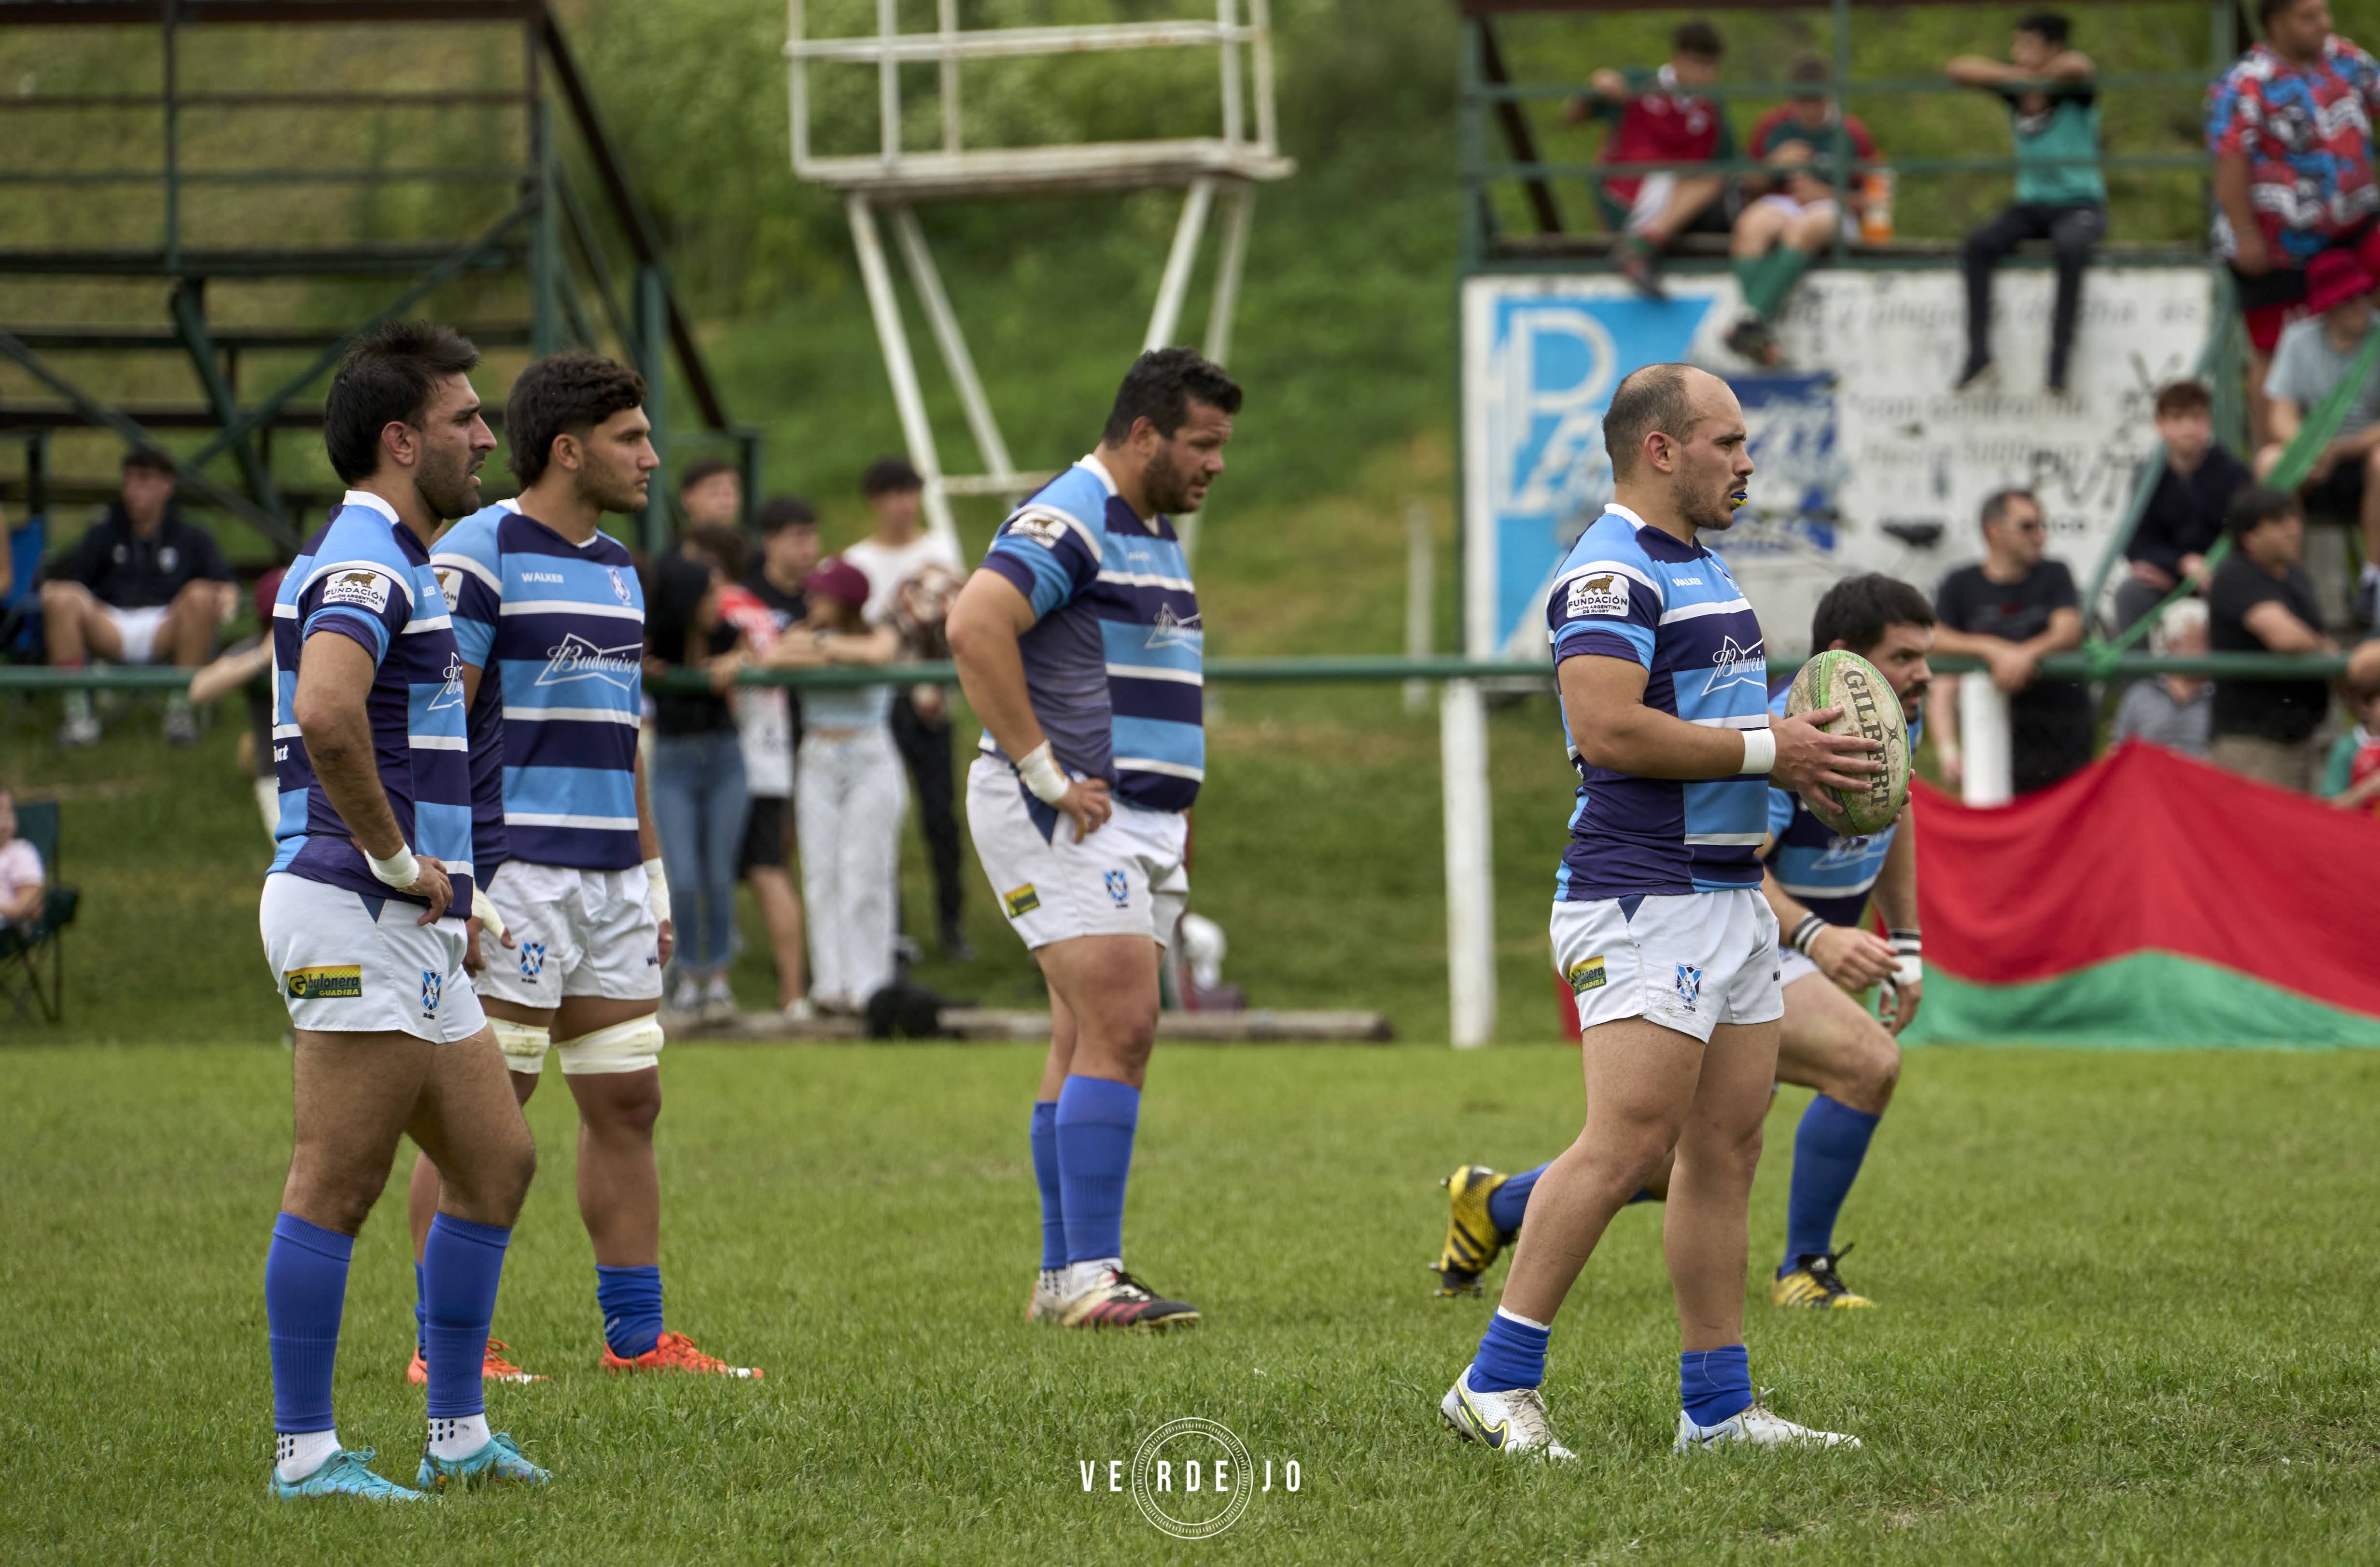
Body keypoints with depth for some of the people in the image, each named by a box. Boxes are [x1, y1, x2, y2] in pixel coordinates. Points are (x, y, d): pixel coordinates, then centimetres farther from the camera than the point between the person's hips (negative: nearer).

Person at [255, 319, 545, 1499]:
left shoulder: (388, 561, 20)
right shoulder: (364, 563, -14)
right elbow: (325, 719, -32)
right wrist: (401, 860, -21)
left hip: (412, 930, 11)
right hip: (358, 922, -11)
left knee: (494, 1164, 12)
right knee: (337, 1189, -7)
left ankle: (457, 1434, 18)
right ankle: (304, 1452, -3)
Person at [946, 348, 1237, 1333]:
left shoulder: (1157, 537, 19)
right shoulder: (1068, 523, -13)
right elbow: (975, 625, -27)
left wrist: (1179, 811, 20)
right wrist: (1043, 770, -24)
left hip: (1142, 822, 10)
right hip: (1070, 820, -10)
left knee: (1092, 1042, 9)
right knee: (1119, 1029, -16)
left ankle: (1063, 1278, 11)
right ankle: (1088, 1274, -18)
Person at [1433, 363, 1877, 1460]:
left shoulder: (1701, 567, 19)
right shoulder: (1611, 570, -13)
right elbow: (1608, 727, -24)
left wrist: (1807, 744, 10)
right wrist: (1767, 750, -18)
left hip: (1730, 895, 10)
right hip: (1645, 899, -10)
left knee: (1727, 1146, 8)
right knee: (1628, 1143, -15)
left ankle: (1717, 1407, 10)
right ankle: (1496, 1385, -11)